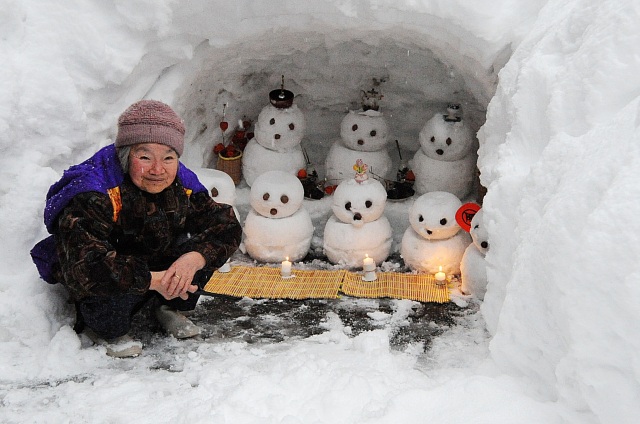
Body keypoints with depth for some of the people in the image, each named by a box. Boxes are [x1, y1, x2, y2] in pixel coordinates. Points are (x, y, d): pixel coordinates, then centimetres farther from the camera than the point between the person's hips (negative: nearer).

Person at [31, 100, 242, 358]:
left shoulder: (182, 185, -15)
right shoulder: (92, 197, -33)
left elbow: (227, 226, -15)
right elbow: (85, 266, -44)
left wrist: (193, 259, -35)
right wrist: (154, 280, -43)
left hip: (155, 263, 5)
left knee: (203, 250, -21)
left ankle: (172, 309, 6)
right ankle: (105, 330, -3)